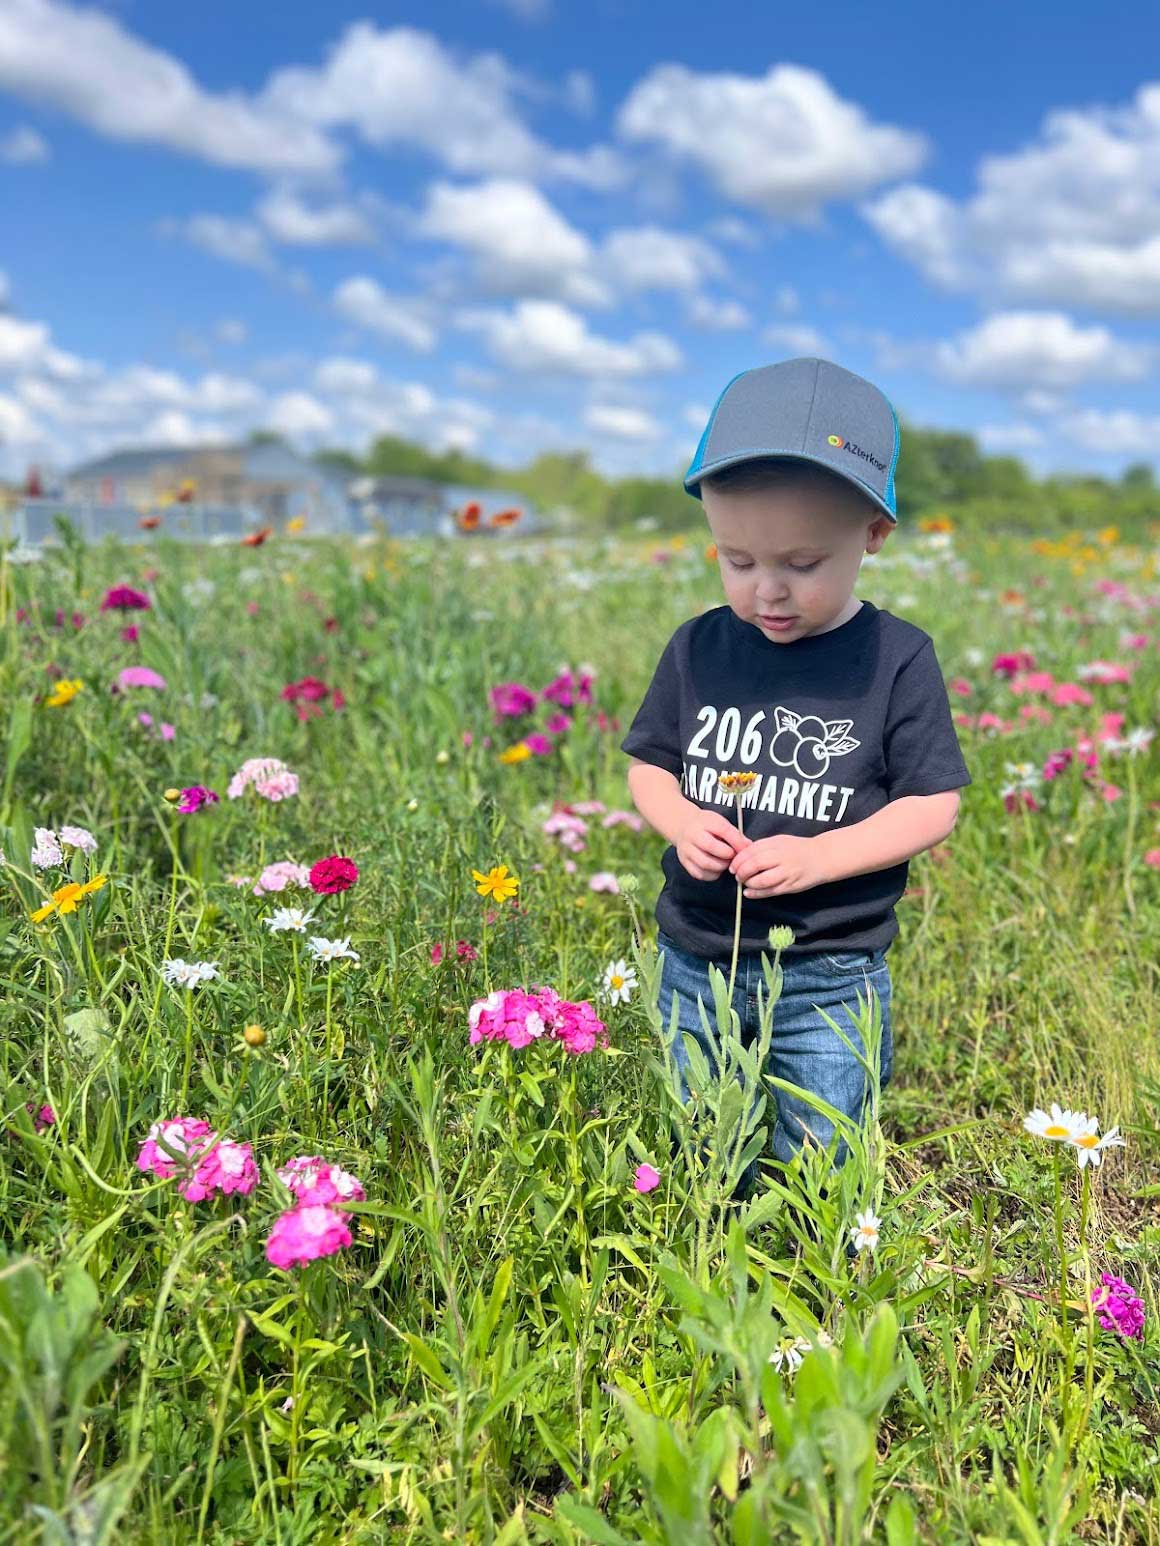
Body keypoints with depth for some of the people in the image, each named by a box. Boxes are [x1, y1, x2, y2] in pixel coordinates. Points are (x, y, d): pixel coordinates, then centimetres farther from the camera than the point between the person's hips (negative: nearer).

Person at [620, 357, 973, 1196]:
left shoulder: (897, 659, -11)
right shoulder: (699, 647, -4)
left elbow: (933, 807, -8)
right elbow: (649, 766, 6)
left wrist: (818, 856, -21)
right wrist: (682, 821, -15)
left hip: (830, 976, -3)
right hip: (696, 962, 3)